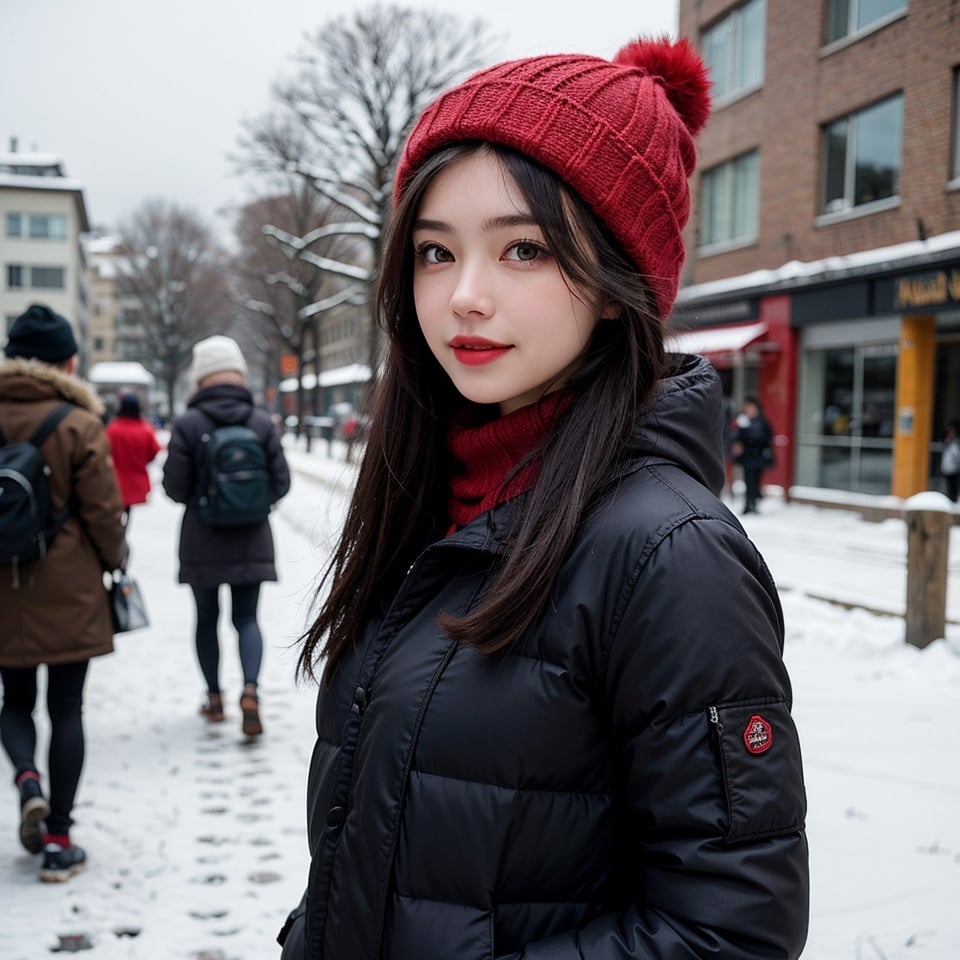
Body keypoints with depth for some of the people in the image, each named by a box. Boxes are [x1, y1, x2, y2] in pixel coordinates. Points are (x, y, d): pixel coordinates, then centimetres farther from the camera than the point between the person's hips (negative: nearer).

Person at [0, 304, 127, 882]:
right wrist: (116, 561, 9)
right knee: (66, 710, 7)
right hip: (68, 591, -3)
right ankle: (58, 840, 12)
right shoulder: (78, 425, -12)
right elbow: (102, 510, -9)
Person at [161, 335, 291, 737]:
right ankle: (250, 689, -13)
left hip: (202, 542, -1)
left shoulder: (187, 424, -10)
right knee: (246, 618, 9)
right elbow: (281, 483, -2)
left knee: (207, 618, 15)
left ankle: (214, 698, 24)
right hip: (251, 541, 1)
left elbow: (175, 488, -8)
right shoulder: (262, 422, -4)